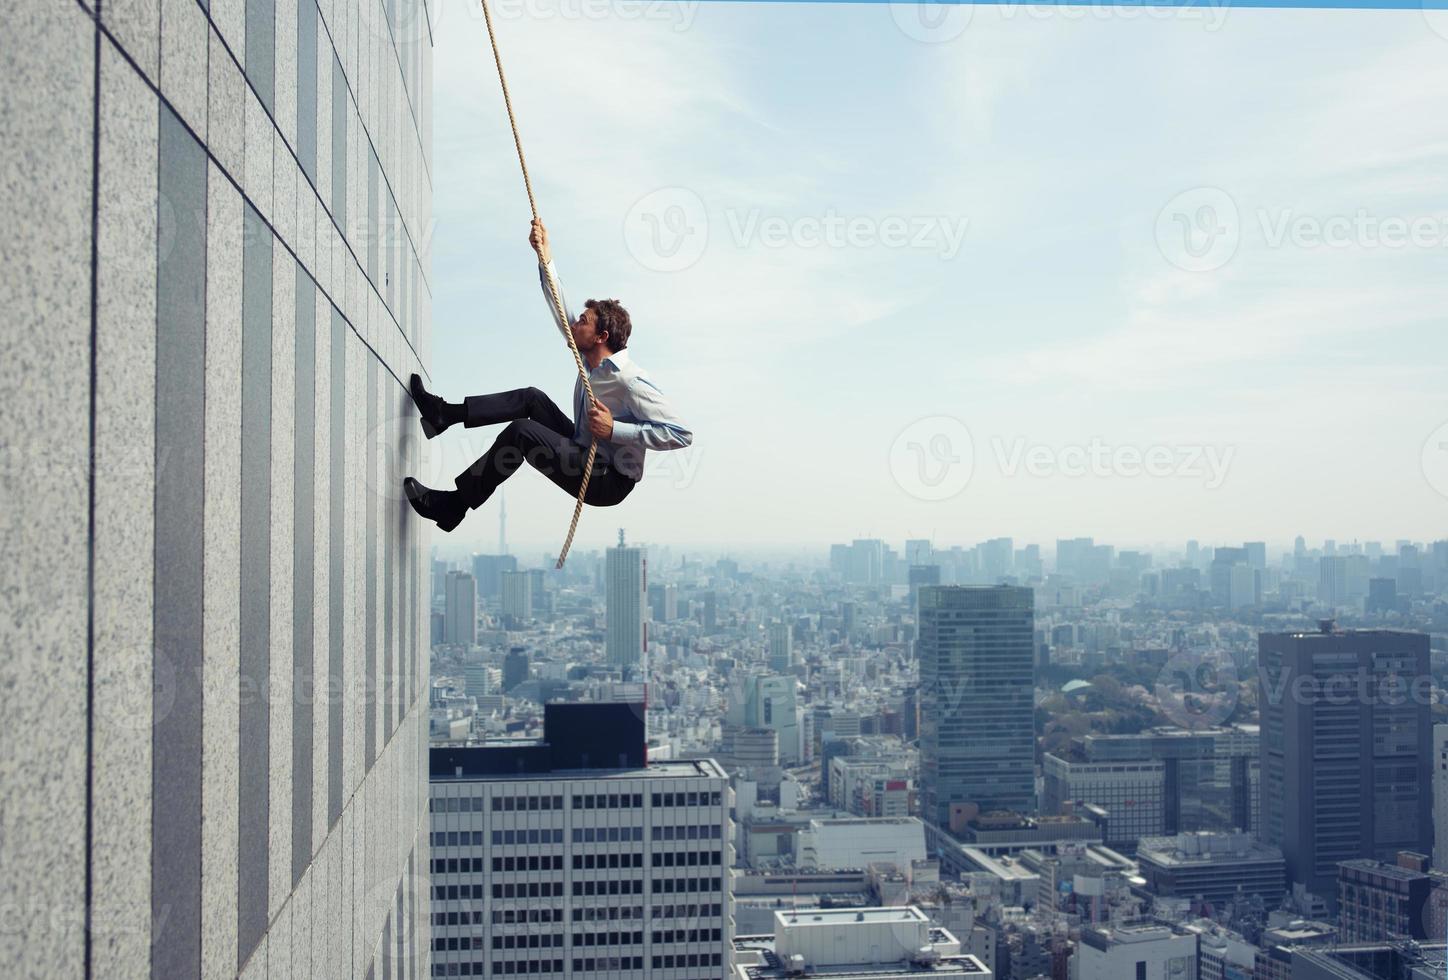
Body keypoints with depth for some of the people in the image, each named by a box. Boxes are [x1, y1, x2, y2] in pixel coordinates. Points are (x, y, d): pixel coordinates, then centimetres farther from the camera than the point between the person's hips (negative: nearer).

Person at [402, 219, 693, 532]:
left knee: (521, 431, -21)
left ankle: (452, 506, -14)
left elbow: (681, 434, -29)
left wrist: (614, 430, -28)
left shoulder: (630, 380, -21)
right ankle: (446, 414, 5)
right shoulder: (590, 359, 6)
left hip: (608, 482, -9)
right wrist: (545, 258, 12)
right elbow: (563, 312, 15)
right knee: (531, 398, 7)